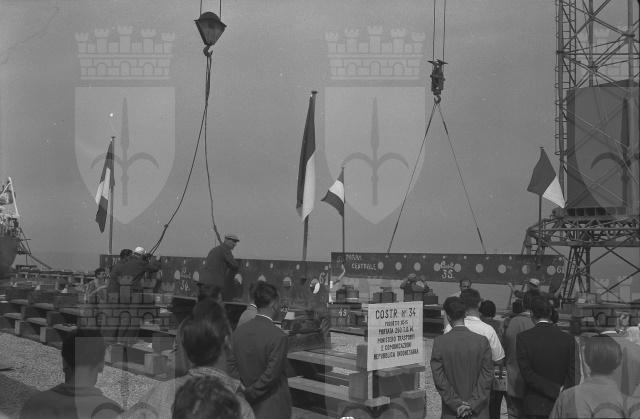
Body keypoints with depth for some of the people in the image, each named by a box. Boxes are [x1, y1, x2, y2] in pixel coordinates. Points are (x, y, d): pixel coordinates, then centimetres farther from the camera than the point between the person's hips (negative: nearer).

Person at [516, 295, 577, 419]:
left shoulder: (523, 338, -6)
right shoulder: (568, 339, 1)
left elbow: (527, 373, -12)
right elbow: (572, 376, -2)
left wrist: (557, 391, -12)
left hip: (534, 407, -2)